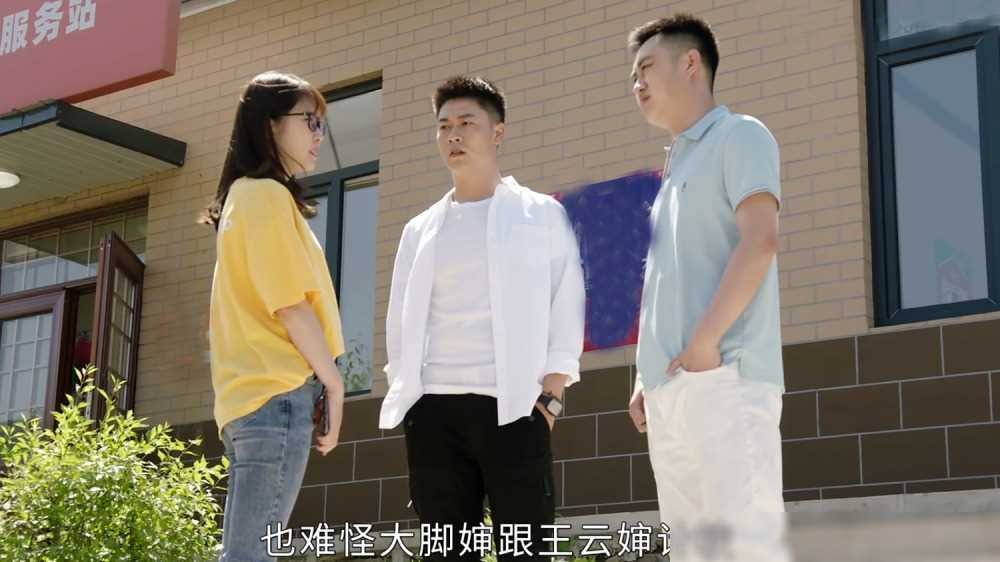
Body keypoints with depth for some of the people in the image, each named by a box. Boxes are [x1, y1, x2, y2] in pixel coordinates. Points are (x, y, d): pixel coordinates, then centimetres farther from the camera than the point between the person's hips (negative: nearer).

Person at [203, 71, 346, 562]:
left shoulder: (243, 195, 22)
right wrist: (333, 382, -5)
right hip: (279, 390, -10)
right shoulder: (269, 194, -7)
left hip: (250, 392, 10)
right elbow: (291, 303, -13)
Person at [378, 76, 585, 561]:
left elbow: (565, 309, 3)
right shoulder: (420, 229, 19)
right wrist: (404, 393, 5)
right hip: (433, 409, 4)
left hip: (512, 407, -3)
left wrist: (549, 396, -7)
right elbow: (401, 321, 18)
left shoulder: (540, 215, 9)